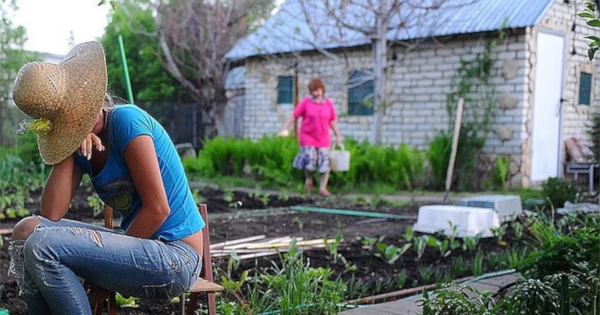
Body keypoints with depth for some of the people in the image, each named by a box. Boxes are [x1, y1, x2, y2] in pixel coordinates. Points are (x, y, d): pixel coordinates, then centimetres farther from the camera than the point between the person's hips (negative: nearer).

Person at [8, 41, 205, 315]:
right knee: (26, 231, 1)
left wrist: (110, 274, -9)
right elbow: (51, 215, -5)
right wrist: (69, 149, -9)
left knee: (42, 246, -20)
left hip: (175, 257, -8)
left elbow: (158, 209, -17)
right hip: (139, 244, 8)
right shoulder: (80, 145, 7)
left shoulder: (126, 120, -15)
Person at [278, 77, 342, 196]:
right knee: (310, 161, -9)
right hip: (307, 138, -2)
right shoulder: (306, 102, -3)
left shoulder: (328, 103, 5)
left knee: (325, 163, -2)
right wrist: (284, 129, -8)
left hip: (323, 139, 3)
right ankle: (309, 180, 21)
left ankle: (323, 188, 7)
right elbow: (294, 116, -3)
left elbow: (332, 121, 11)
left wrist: (338, 136, 10)